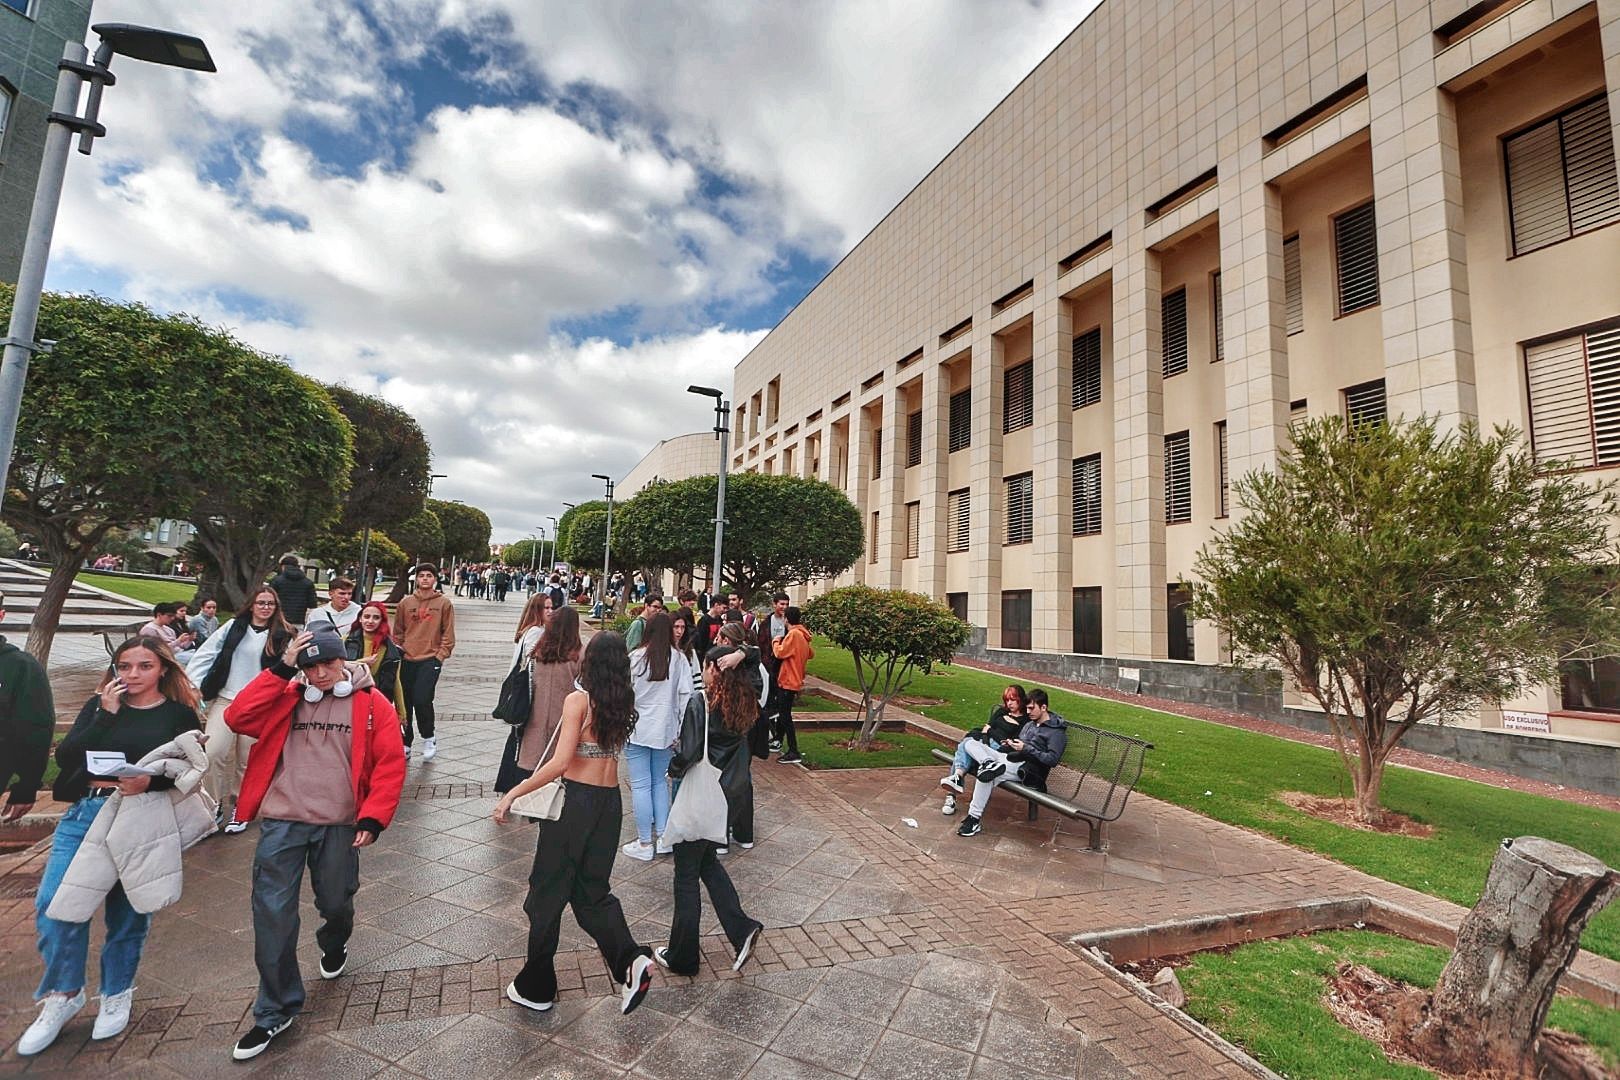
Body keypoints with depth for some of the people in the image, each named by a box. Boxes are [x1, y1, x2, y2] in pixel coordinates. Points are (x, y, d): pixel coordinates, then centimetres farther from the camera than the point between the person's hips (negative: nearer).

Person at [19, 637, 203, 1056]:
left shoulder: (179, 713, -1)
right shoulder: (99, 704, 8)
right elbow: (65, 757, -4)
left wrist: (151, 782, -22)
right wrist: (107, 714, -12)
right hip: (85, 813, 3)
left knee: (127, 912, 8)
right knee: (53, 903, -4)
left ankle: (117, 995, 30)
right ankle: (63, 995, 20)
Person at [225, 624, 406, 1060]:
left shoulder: (372, 704, -4)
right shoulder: (285, 698, 6)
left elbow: (390, 765, -5)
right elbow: (237, 717, -12)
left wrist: (372, 818, -13)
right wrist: (281, 668, -14)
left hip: (339, 825, -1)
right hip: (281, 822, 1)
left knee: (335, 902, 14)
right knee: (272, 914, 2)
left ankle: (334, 945, 51)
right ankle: (275, 1010, 21)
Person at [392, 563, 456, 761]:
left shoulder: (444, 603, 0)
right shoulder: (406, 603, 8)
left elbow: (448, 634, 1)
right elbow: (398, 632, 13)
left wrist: (441, 656, -6)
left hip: (431, 659, -3)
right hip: (407, 660, 4)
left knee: (421, 699, -15)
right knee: (405, 703, 8)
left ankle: (428, 739, 8)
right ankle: (405, 745, 24)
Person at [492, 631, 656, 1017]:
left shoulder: (578, 700, -15)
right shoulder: (624, 703, 2)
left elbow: (560, 762, -22)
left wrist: (512, 794, -15)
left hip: (575, 800, -6)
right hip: (610, 801, 6)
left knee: (548, 892, 13)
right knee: (593, 890, 19)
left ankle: (536, 989, 29)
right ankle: (630, 960, 1)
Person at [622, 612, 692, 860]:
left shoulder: (636, 657, -10)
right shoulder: (679, 659, -5)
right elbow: (686, 696, -5)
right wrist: (680, 732, 4)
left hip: (637, 730, -3)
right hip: (665, 730, 3)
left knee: (640, 785, 6)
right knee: (660, 782, 17)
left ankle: (644, 844, 13)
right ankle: (663, 837, 20)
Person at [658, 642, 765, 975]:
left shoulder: (700, 703, -21)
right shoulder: (742, 703, -2)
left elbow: (689, 754, -27)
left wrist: (673, 770, -6)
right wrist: (741, 654, -11)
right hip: (732, 795, 7)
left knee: (686, 875, 11)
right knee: (707, 861, 26)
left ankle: (682, 957, 26)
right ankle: (742, 929, 19)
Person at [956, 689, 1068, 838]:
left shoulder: (1056, 731, -3)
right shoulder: (1029, 723, 23)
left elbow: (1053, 759, -13)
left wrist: (1026, 749, -16)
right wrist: (1010, 744, 7)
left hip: (1024, 768, -9)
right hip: (1008, 758, 9)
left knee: (985, 776, -33)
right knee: (971, 744, -8)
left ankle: (975, 818, -24)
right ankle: (989, 763, -35)